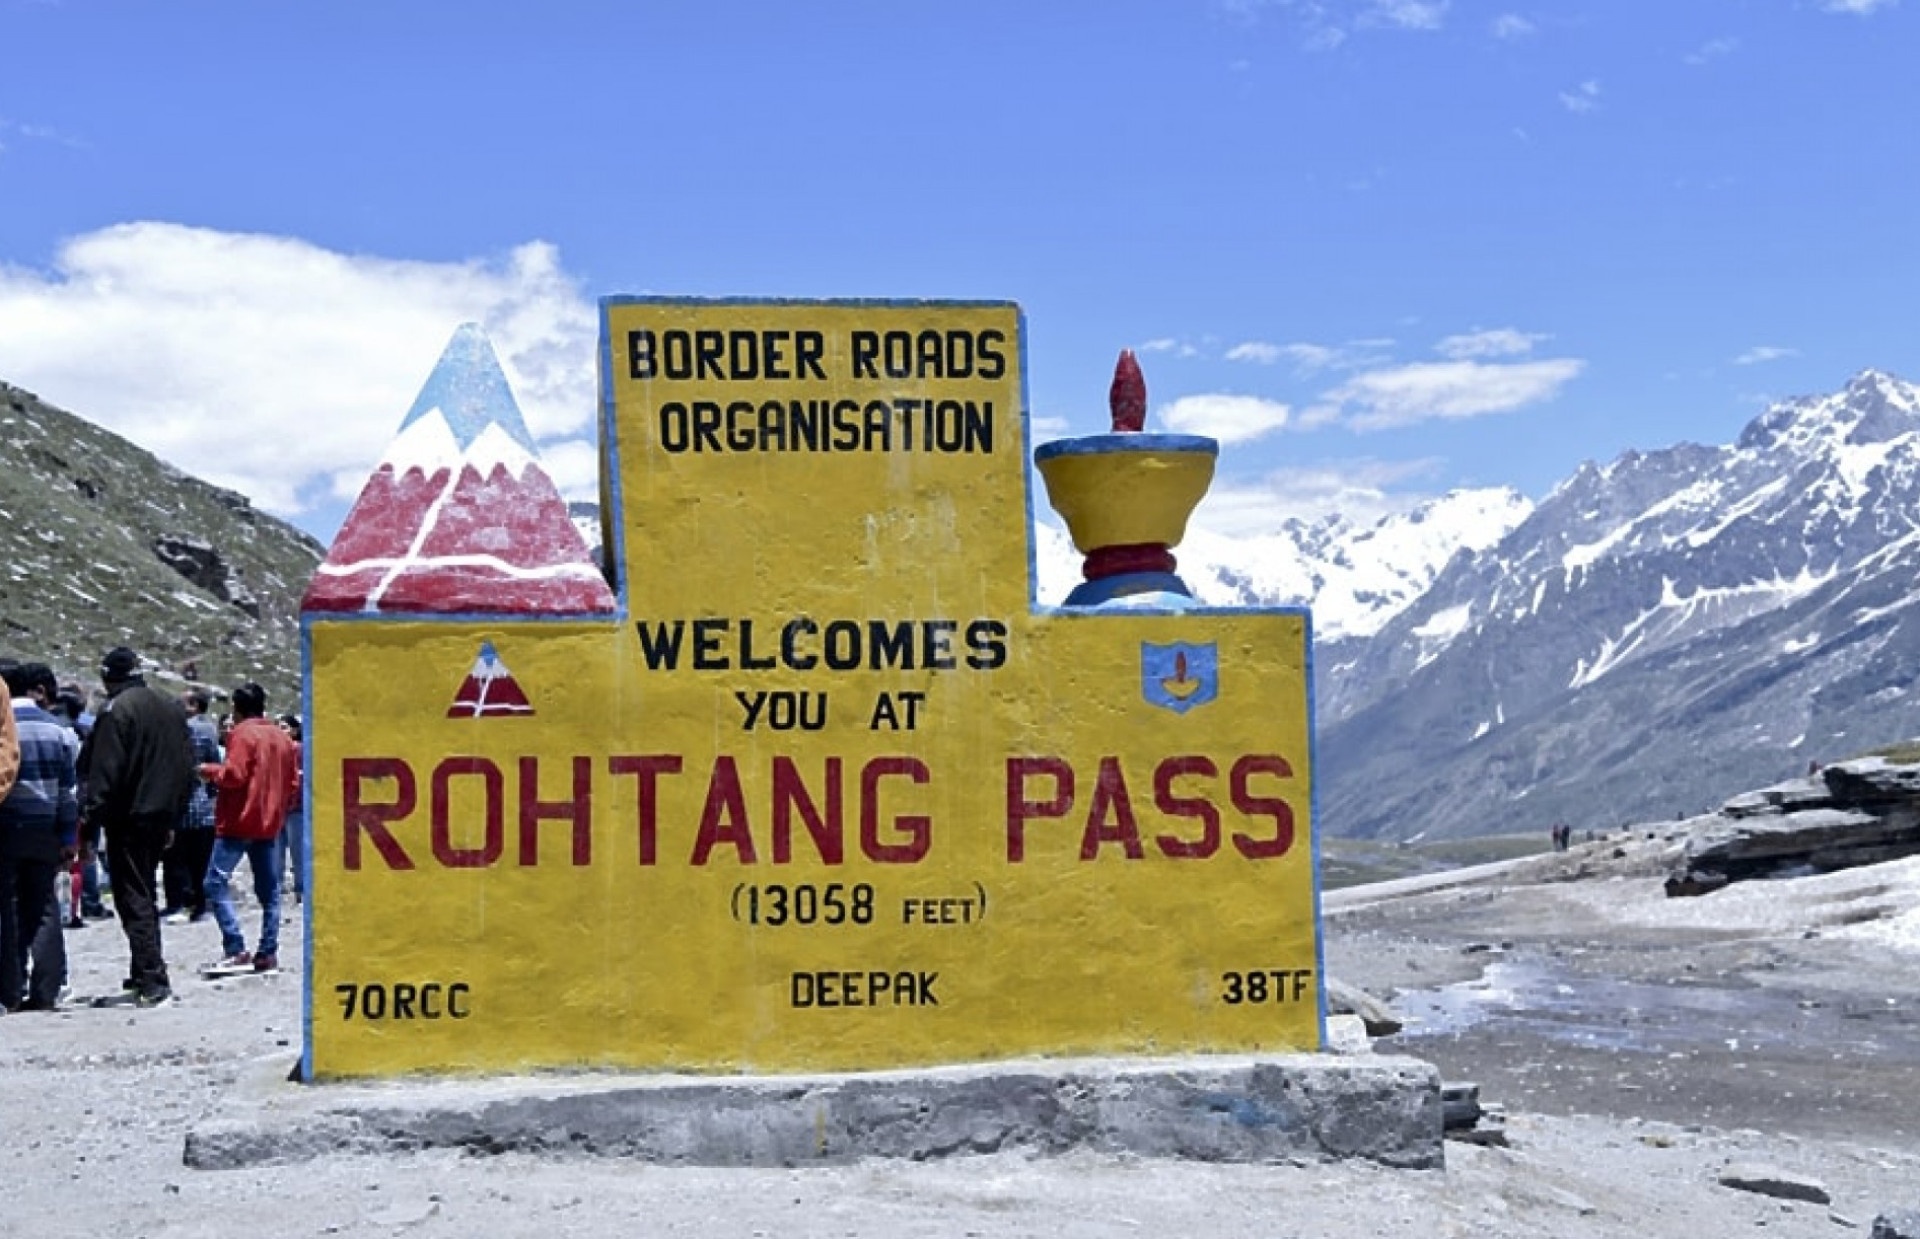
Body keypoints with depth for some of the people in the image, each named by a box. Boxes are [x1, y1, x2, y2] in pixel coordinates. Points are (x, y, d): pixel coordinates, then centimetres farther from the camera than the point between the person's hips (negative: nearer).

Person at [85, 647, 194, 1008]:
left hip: (129, 818, -8)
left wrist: (91, 817, -13)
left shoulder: (116, 710, -12)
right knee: (143, 895, 17)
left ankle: (152, 981, -11)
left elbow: (104, 773, -17)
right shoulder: (172, 708, 12)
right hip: (162, 816, 8)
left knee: (133, 899, -6)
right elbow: (187, 766, 16)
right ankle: (146, 978, 20)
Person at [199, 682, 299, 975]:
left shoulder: (242, 734, -9)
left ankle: (235, 949, -15)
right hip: (271, 824, 7)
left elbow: (234, 775, -18)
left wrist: (209, 771, -1)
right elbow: (294, 782, 14)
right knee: (269, 890, 9)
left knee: (217, 882, -6)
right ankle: (268, 953, 9)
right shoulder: (282, 737, 13)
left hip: (239, 822, -7)